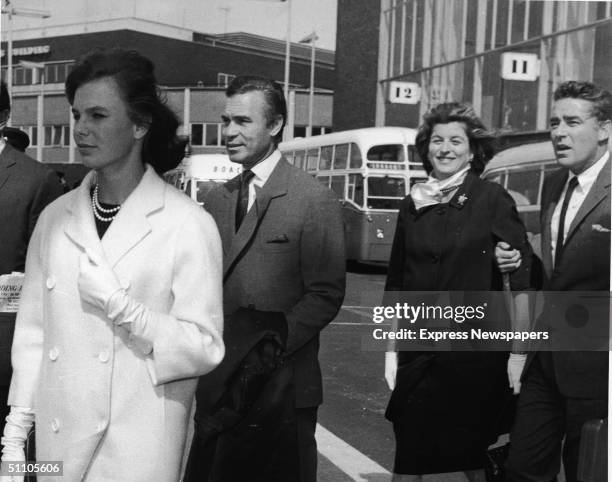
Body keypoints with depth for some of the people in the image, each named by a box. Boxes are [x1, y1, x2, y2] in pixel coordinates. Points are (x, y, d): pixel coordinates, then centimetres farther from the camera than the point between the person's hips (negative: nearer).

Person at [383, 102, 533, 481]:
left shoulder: (493, 200, -4)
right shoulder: (413, 206, 8)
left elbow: (523, 278, -8)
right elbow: (396, 285, 12)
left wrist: (519, 351, -12)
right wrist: (391, 349, 7)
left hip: (477, 351, -3)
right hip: (418, 356, 4)